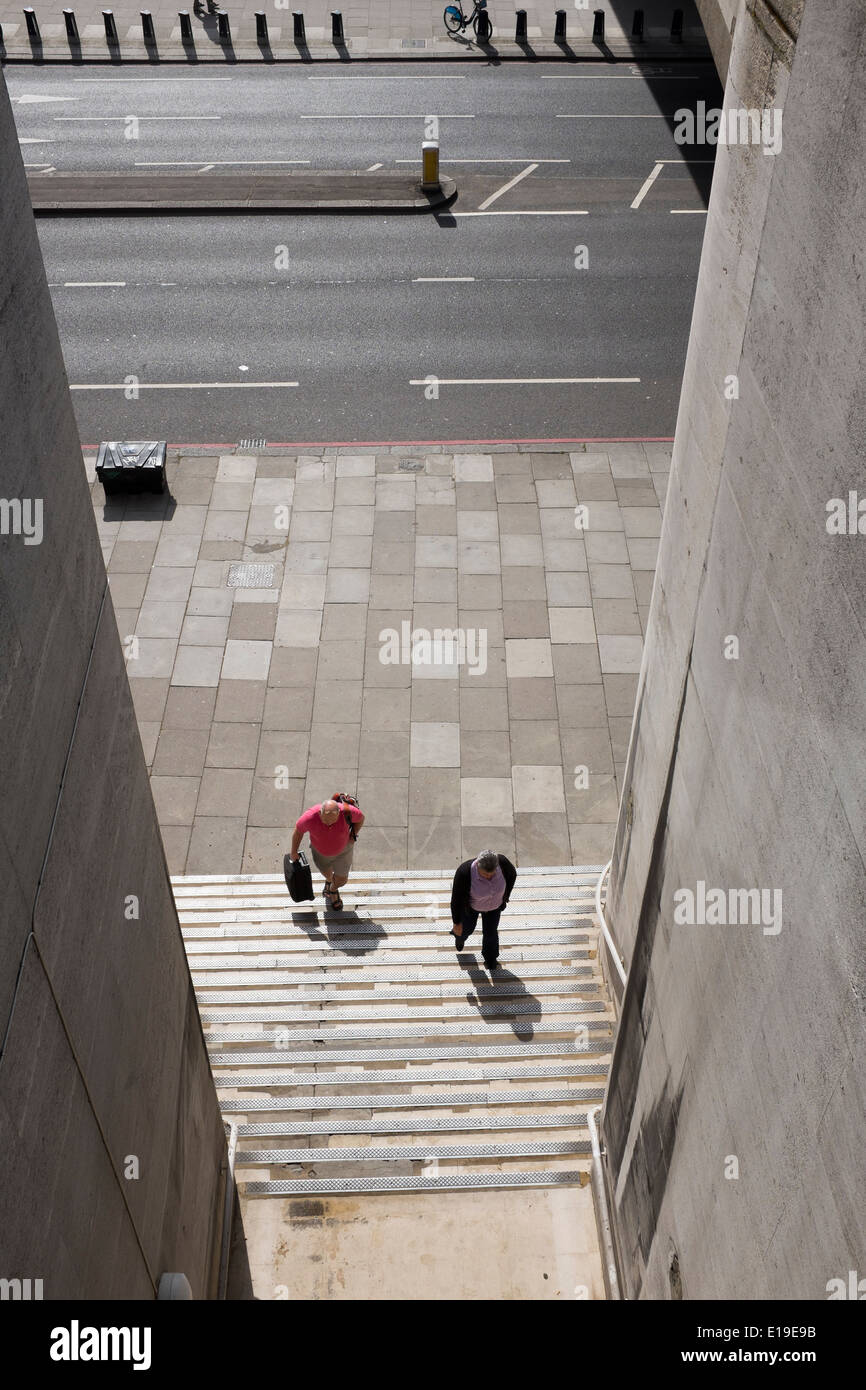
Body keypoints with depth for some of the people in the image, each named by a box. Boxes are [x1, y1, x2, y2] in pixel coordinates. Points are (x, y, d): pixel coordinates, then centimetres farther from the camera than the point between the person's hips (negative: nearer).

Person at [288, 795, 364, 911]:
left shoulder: (347, 811, -38)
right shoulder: (310, 817, -38)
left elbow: (360, 817, -14)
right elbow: (298, 829, -16)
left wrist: (353, 836, -18)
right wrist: (293, 852, -5)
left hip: (343, 848, 0)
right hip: (320, 849, 0)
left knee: (341, 879, 14)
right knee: (326, 872, 28)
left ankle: (333, 890, 51)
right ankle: (329, 880, 66)